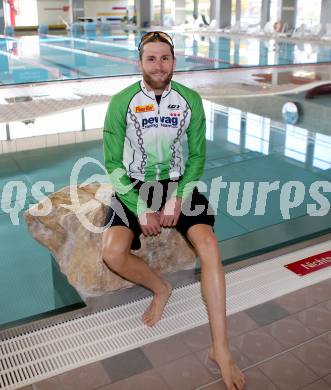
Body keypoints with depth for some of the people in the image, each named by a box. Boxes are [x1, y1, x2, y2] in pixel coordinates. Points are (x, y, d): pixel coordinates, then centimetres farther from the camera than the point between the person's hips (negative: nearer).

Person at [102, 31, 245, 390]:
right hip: (133, 187, 0)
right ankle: (160, 287, 7)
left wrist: (177, 199, -13)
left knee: (209, 246, -23)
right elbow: (113, 163, -5)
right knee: (113, 253, -26)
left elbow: (196, 157, 2)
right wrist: (140, 209, -15)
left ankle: (220, 348, -15)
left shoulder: (190, 100, -1)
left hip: (178, 185, 1)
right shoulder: (121, 102, -6)